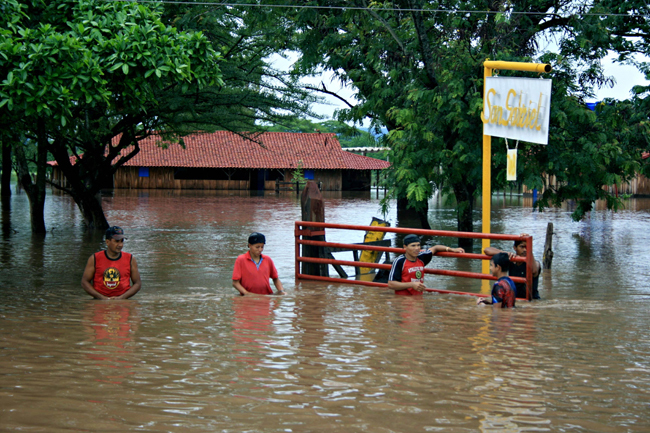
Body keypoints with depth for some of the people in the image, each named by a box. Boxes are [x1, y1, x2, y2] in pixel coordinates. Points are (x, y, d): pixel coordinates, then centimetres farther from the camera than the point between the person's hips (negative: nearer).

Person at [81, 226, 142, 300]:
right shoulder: (95, 259, 5)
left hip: (122, 301, 1)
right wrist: (102, 297, -7)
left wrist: (121, 298, -6)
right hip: (100, 302, -1)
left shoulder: (130, 259, 8)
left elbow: (138, 283, 9)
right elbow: (84, 282, 6)